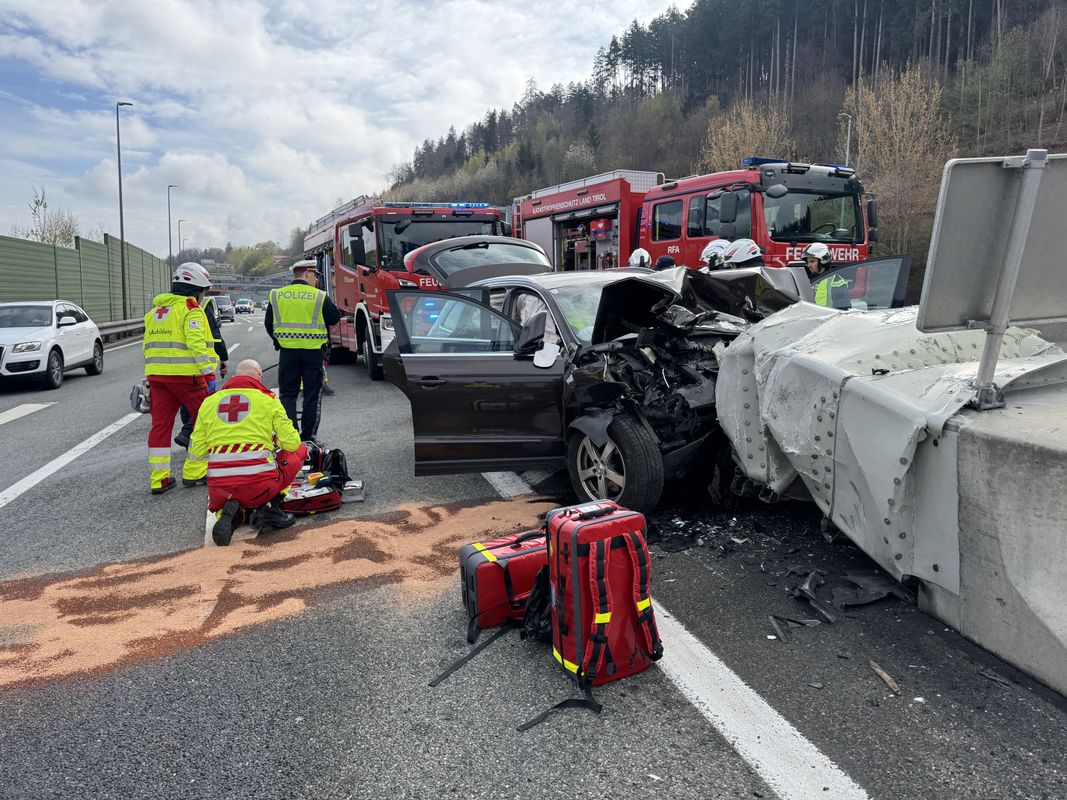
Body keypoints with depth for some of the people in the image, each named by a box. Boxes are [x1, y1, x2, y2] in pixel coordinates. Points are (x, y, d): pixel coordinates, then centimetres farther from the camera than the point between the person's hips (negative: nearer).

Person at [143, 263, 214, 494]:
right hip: (185, 374, -7)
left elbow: (147, 346, 21)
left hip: (156, 375, 7)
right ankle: (194, 472, 8)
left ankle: (158, 479, 10)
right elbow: (197, 344, -17)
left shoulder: (155, 311, 20)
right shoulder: (191, 309, -5)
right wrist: (209, 373, -17)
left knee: (160, 424, 8)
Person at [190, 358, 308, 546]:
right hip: (260, 484, -3)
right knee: (299, 452, 22)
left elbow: (196, 449, 9)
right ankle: (268, 508, 8)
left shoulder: (209, 402, 12)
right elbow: (291, 442, 1)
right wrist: (275, 443, 25)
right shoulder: (268, 399, 4)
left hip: (219, 487, 4)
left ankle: (230, 512, 1)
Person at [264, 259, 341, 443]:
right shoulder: (320, 296, -6)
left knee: (287, 394, 10)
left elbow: (268, 323, 9)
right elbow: (335, 318, 2)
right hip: (313, 351, -2)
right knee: (313, 394, 7)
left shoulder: (277, 295, 4)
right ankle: (308, 437, 10)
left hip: (287, 351, 2)